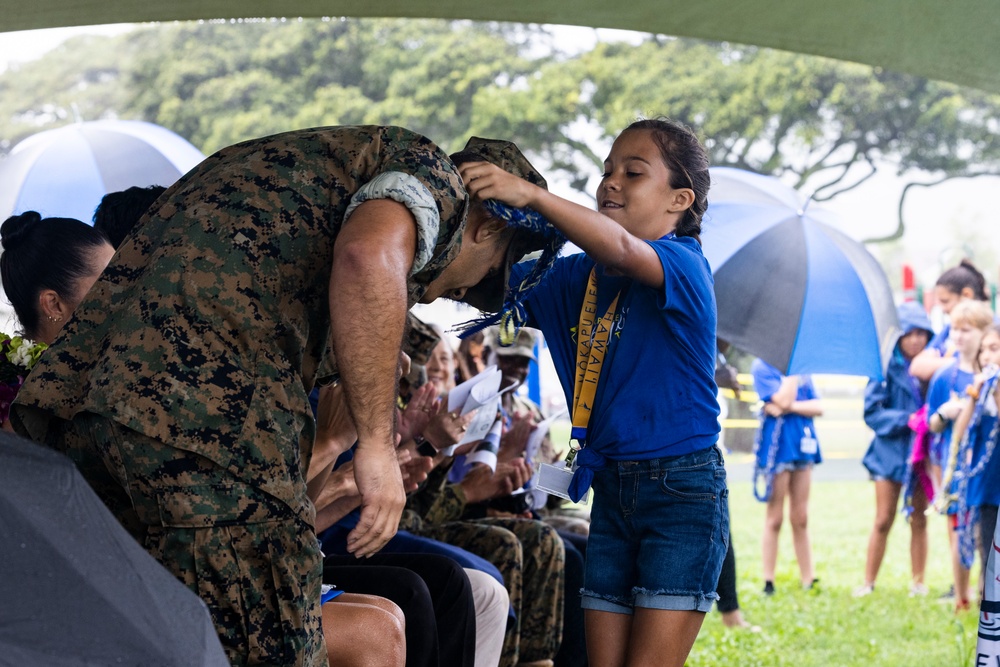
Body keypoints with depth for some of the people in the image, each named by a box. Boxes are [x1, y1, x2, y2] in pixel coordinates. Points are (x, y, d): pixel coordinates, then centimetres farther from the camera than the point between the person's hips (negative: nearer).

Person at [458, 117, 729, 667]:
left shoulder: (683, 264, -10)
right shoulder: (576, 277, 12)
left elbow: (620, 250, -31)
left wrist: (531, 194, -42)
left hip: (683, 490, -7)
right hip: (611, 491, 7)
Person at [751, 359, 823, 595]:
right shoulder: (762, 366, -5)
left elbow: (818, 407, 4)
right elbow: (782, 400, -17)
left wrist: (790, 407, -11)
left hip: (802, 444, 5)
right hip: (777, 445, -5)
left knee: (801, 519, 8)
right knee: (775, 519, 0)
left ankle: (808, 580, 11)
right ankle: (768, 583, 6)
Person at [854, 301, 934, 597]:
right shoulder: (887, 366, -6)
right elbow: (872, 412, -9)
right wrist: (907, 419, -19)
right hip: (891, 450, -2)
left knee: (919, 520, 9)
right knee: (883, 521, 2)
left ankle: (918, 582, 17)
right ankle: (868, 582, 10)